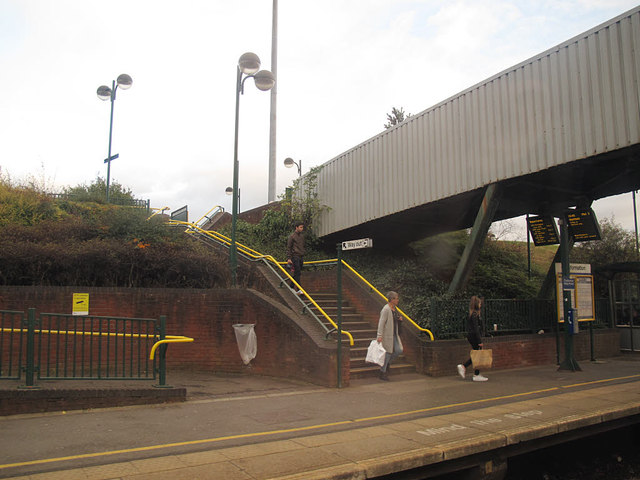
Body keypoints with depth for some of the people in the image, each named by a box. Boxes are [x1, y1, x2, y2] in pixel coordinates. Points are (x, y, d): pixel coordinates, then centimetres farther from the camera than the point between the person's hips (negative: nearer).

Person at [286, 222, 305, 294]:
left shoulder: (302, 236, 15)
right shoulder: (292, 236, -5)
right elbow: (288, 248, -6)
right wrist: (288, 258, -11)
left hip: (301, 257, 7)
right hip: (295, 256, -7)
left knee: (297, 273, 8)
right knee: (297, 273, -13)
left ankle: (291, 287, 18)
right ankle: (299, 289, -17)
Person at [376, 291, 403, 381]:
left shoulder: (394, 308, 10)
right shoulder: (386, 309, -17)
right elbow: (381, 323, -21)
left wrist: (399, 319, 3)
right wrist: (379, 335, -27)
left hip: (394, 334, 8)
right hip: (387, 335, -8)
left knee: (399, 350, 2)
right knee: (387, 353, -2)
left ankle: (387, 363, 23)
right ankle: (382, 374, 11)